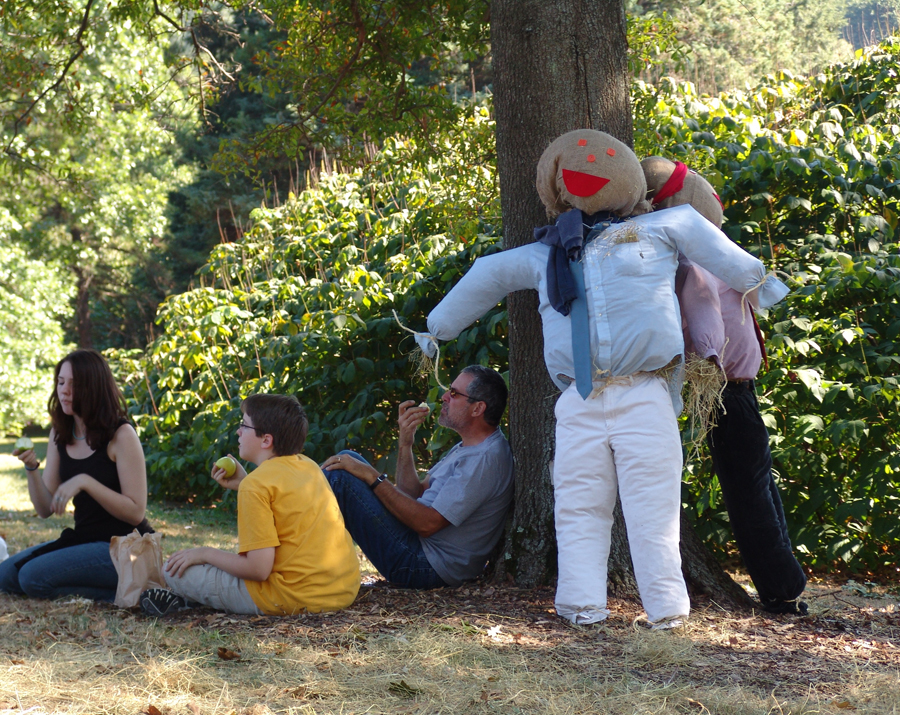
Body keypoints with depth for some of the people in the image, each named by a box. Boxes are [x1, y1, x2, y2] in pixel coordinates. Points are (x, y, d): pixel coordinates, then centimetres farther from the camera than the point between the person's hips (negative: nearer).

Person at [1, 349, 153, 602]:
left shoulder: (121, 435, -14)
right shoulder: (60, 434, 6)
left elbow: (135, 512, -18)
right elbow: (45, 509, 6)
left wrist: (84, 481, -26)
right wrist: (32, 468, -12)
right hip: (83, 538, 8)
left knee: (34, 576, -21)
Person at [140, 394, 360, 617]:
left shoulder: (256, 485, -13)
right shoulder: (309, 467, 9)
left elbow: (259, 569, -18)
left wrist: (205, 553, -3)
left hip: (294, 597, -9)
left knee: (173, 571, -3)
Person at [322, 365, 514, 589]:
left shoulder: (485, 459, -19)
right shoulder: (468, 449, 15)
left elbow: (427, 524, -24)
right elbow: (414, 494, 13)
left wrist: (372, 476, -19)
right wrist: (405, 443, 0)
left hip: (426, 567, -11)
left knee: (339, 477, -16)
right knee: (347, 459, 14)